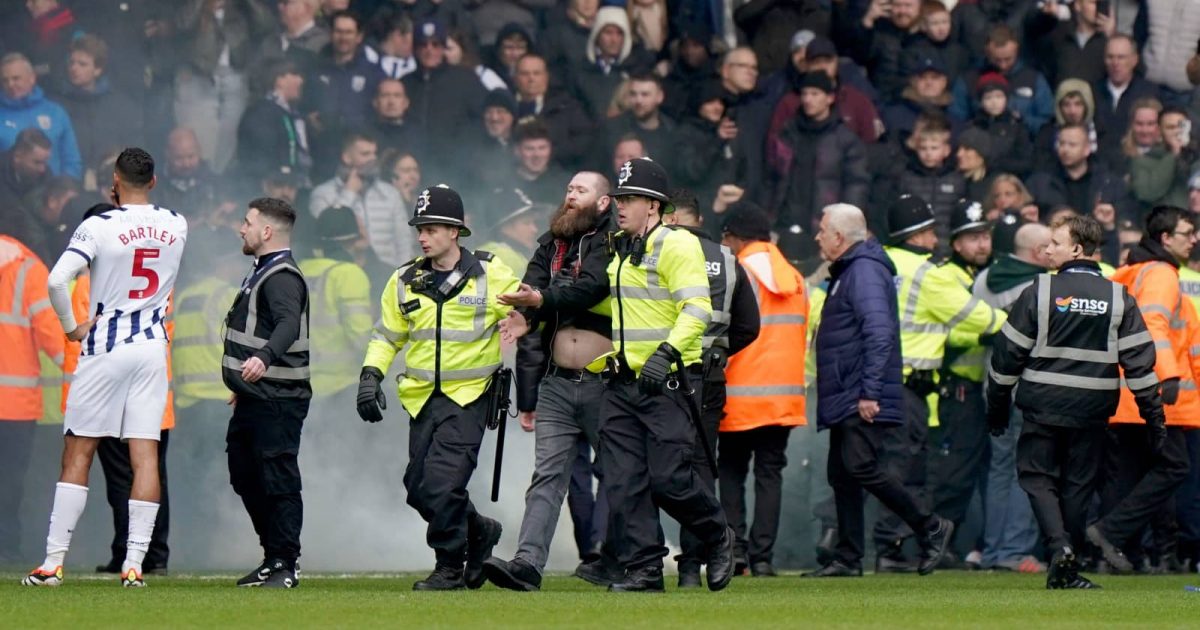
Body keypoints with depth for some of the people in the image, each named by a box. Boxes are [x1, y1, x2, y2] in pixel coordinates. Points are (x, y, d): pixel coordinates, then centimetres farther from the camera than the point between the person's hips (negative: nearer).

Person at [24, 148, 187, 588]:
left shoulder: (99, 227, -12)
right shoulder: (176, 226, 3)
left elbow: (57, 280, -20)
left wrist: (71, 327, -7)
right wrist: (124, 205, 21)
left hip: (105, 346, -3)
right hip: (153, 346, 3)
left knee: (78, 453, 1)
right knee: (145, 454, 1)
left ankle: (53, 563, -1)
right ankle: (134, 565, -3)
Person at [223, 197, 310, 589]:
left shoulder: (282, 277, -15)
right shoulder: (262, 273, 18)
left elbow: (289, 324, -32)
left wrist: (264, 358, -50)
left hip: (278, 400, -11)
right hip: (254, 399, 11)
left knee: (279, 481, -8)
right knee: (245, 478, 14)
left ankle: (285, 566, -4)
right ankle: (272, 559, 22)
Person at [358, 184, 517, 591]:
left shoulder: (492, 275, -3)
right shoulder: (405, 282, 8)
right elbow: (387, 335, 15)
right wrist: (370, 375, 1)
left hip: (468, 395, -5)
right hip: (422, 397, 5)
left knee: (441, 484, -17)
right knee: (419, 489, 5)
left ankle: (450, 567, -3)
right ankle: (479, 532, 28)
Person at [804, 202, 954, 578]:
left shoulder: (864, 271, -12)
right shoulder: (847, 272, 20)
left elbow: (879, 333, -22)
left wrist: (870, 392, -26)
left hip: (864, 402, -11)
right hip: (845, 400, 11)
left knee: (860, 466, -17)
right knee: (842, 473, 8)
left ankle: (930, 528, -9)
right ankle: (847, 559, 11)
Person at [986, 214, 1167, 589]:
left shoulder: (1040, 292, -4)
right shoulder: (1118, 297, 2)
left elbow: (1008, 352, 0)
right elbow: (1140, 360, 0)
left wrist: (997, 404, 12)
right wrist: (1154, 414, 4)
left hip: (1043, 404, -2)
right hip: (1092, 410, 2)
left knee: (1037, 475, 7)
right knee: (1079, 484, 10)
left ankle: (1059, 545, -15)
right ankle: (1066, 570, 11)